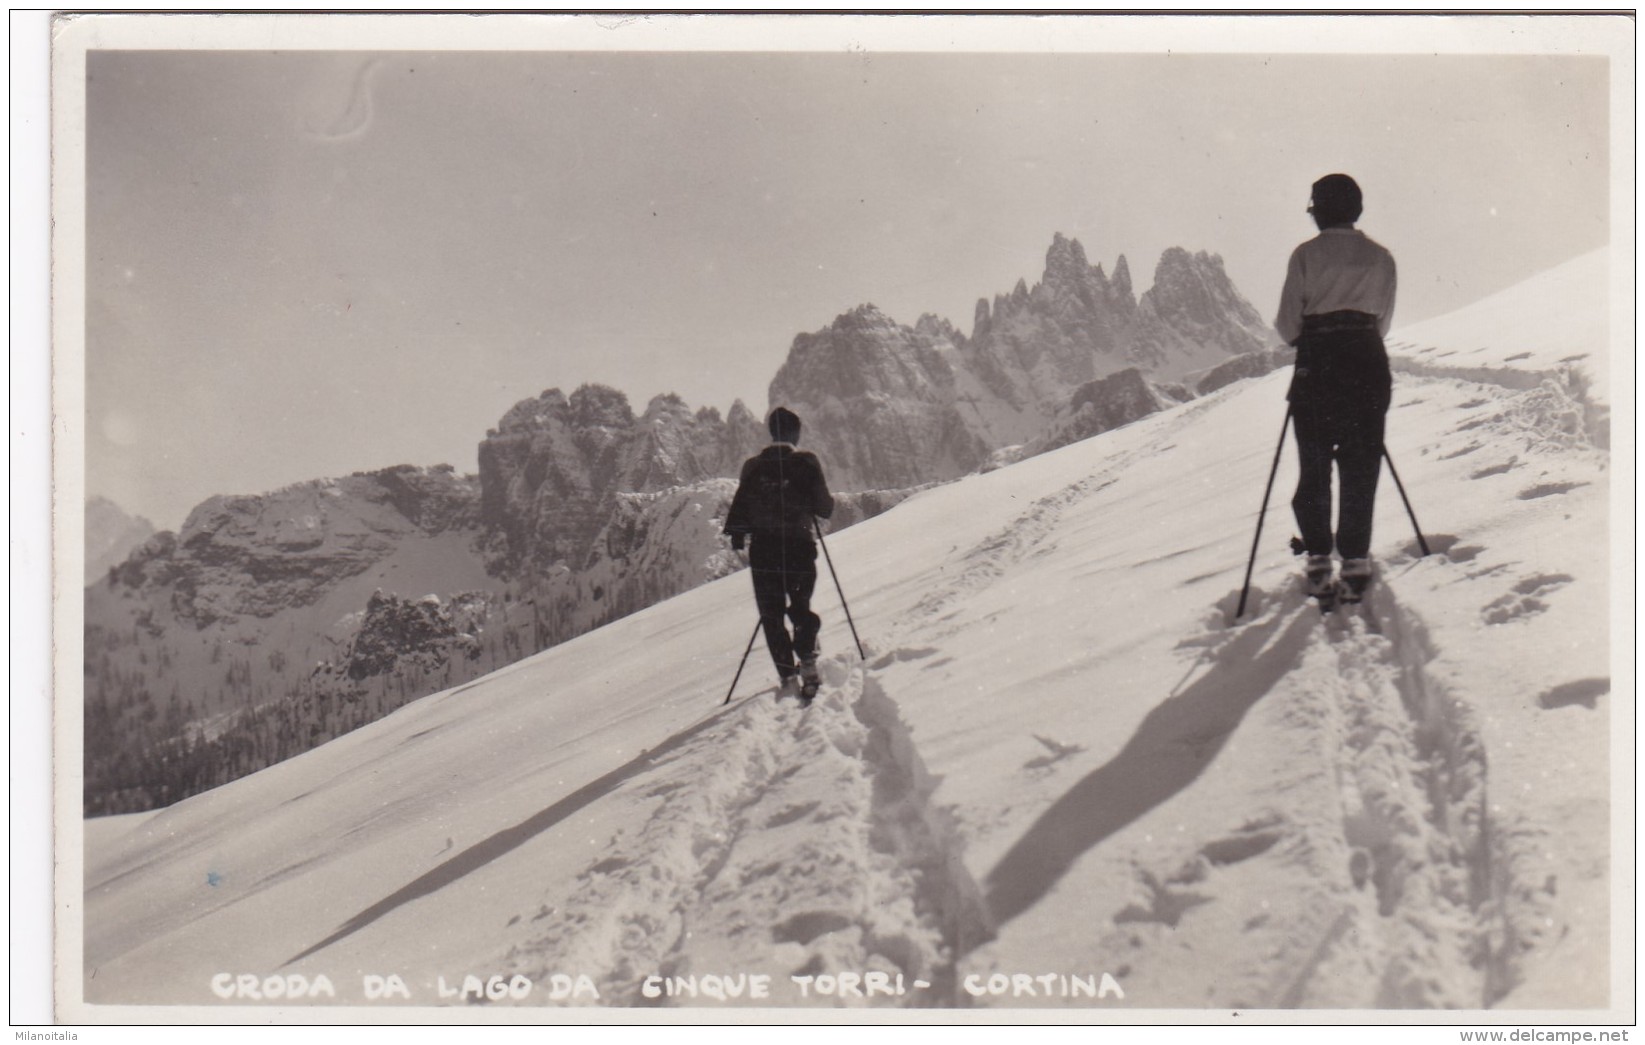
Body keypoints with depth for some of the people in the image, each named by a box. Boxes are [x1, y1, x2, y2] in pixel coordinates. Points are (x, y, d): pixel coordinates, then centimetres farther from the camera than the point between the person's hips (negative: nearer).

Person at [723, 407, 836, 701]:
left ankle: (787, 676, 3)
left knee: (772, 615, 9)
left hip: (763, 549, 1)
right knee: (801, 608, 18)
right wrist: (827, 502, 16)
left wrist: (737, 534, 16)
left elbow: (740, 506, 3)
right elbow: (825, 508, -5)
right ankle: (807, 659, -1)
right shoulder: (806, 463, -5)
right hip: (799, 547, -1)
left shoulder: (753, 466, 2)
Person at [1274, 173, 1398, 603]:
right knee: (1361, 466, 6)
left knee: (1314, 465, 6)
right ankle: (1355, 560, 1)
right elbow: (1383, 321, 9)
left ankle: (1318, 562, 2)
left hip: (1318, 363, -2)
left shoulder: (1306, 254, -1)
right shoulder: (1381, 257, 7)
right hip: (1368, 364, 2)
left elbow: (1287, 324, -2)